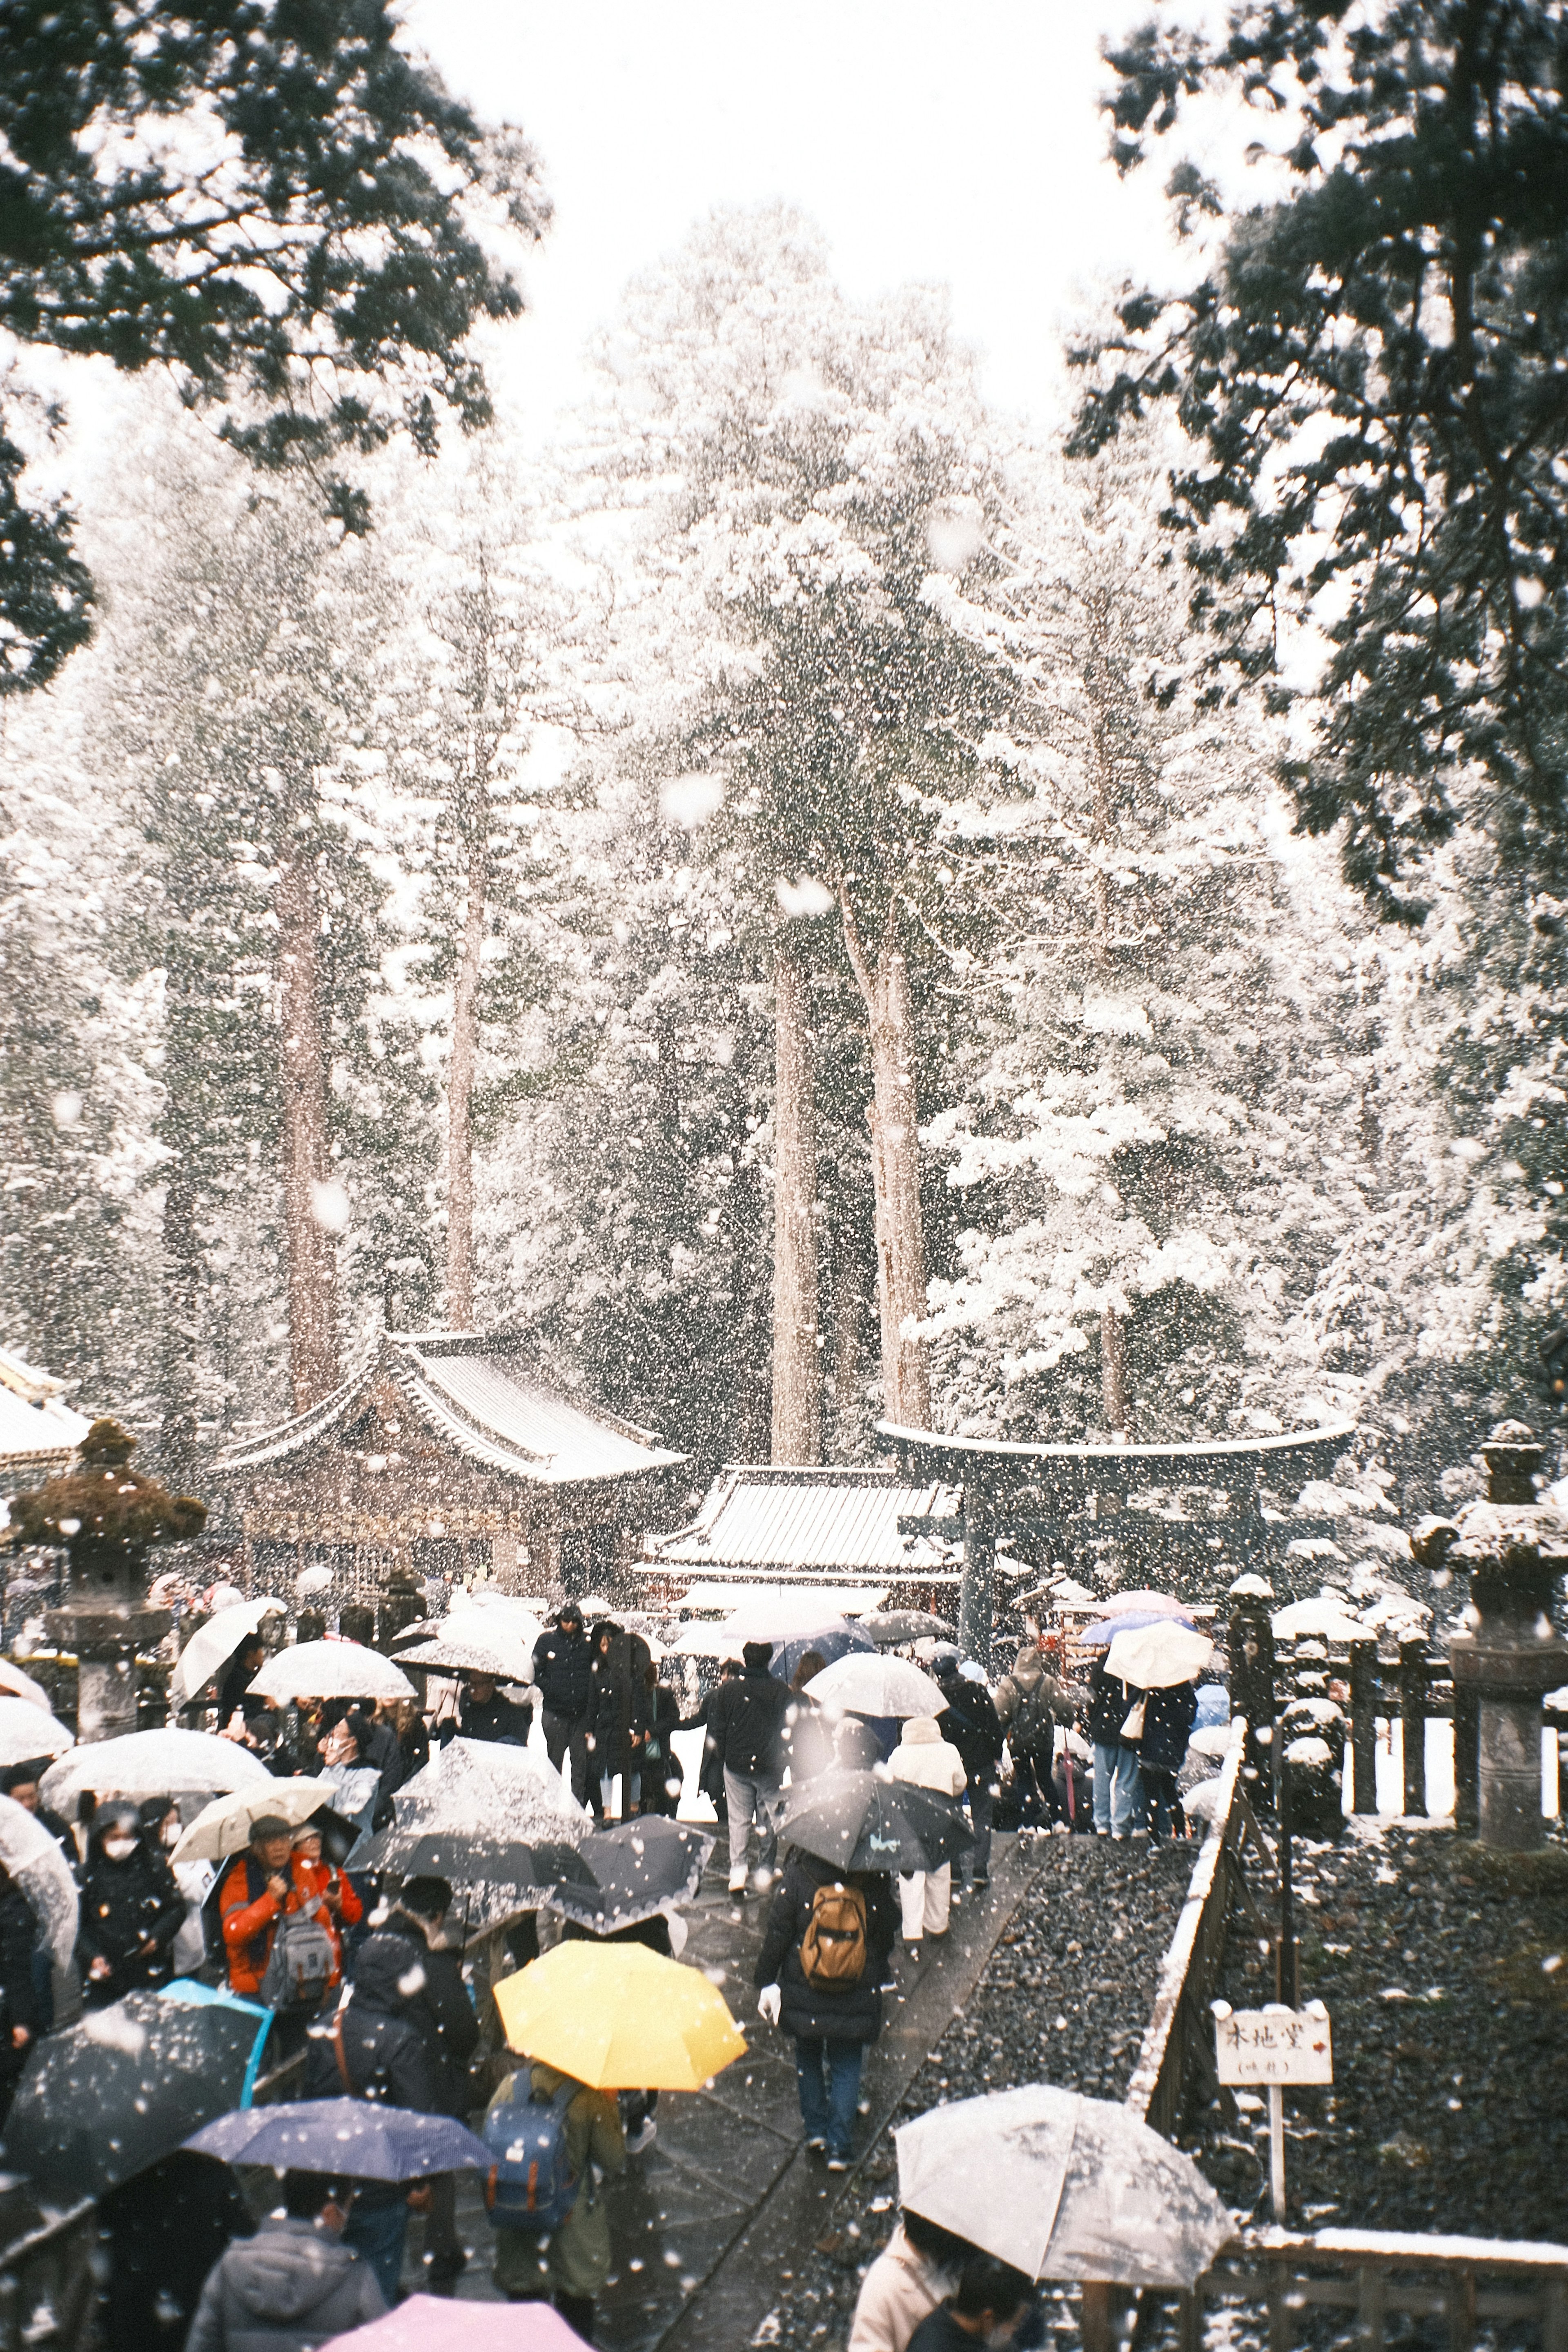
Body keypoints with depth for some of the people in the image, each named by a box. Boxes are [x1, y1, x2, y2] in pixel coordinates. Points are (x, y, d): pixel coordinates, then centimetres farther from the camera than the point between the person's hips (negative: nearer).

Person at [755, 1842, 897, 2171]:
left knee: (808, 2057, 24)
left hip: (803, 1997, 0)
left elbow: (777, 1934, -10)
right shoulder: (873, 1884, -12)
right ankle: (839, 2148, 13)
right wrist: (879, 1975, 20)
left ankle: (815, 2129, 29)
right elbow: (886, 1938, 2)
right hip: (856, 2001, 0)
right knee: (846, 2068, 13)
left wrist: (766, 1983, 1)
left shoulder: (796, 1879, -15)